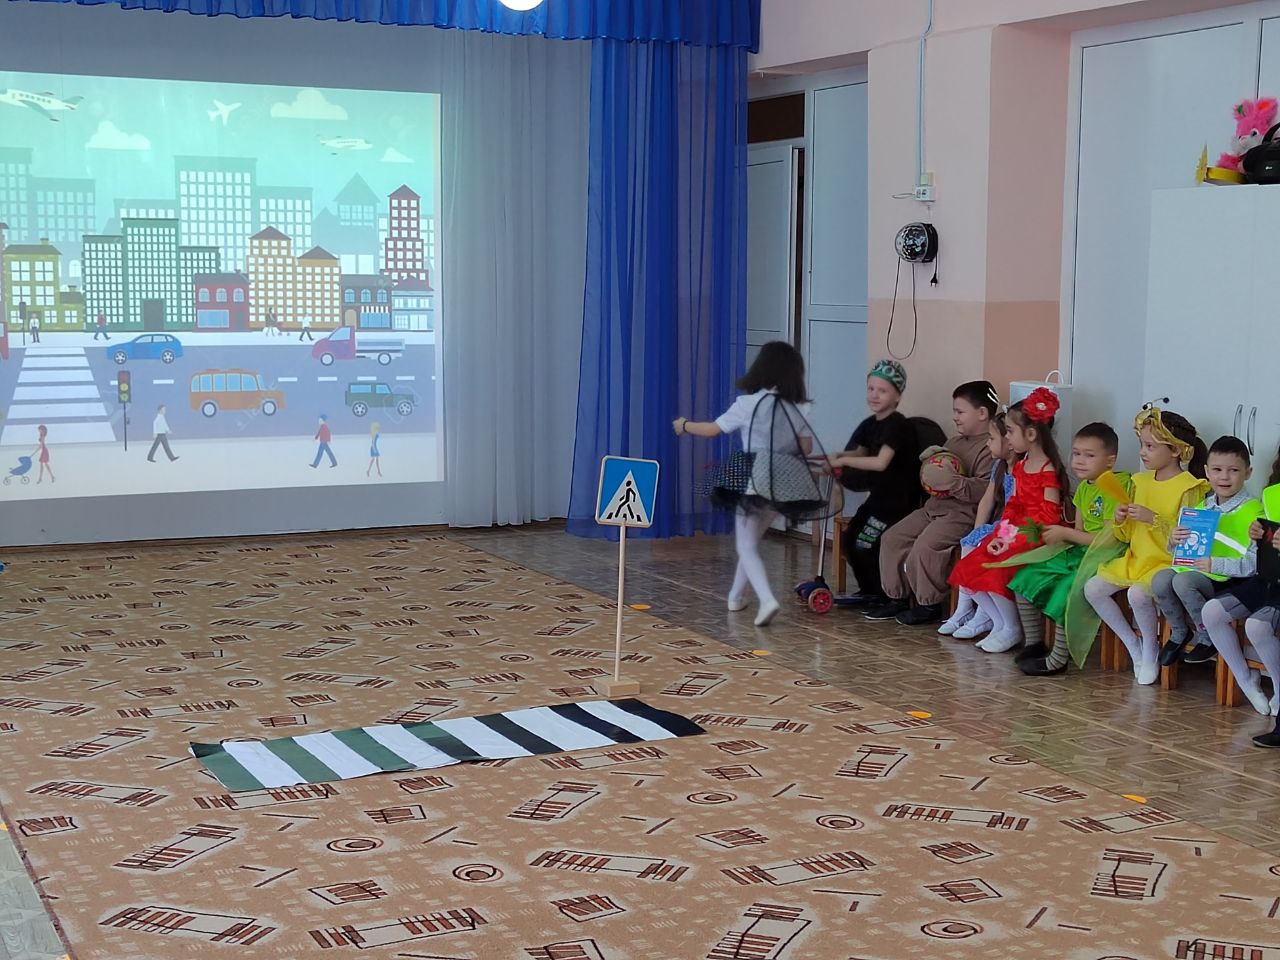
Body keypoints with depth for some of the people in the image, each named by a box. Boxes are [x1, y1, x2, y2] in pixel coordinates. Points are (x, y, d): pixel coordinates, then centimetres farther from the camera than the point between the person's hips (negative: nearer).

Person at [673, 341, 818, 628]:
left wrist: (684, 425, 20)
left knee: (747, 547, 0)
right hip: (785, 484, 5)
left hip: (755, 479, -5)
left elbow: (711, 430, 2)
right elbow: (806, 448, 5)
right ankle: (736, 596, 33)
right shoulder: (798, 407, 4)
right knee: (751, 539, 23)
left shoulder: (748, 404, -6)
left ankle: (767, 600, -20)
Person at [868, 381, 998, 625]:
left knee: (925, 546, -28)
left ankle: (929, 605, -10)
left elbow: (986, 488, -24)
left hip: (964, 512, -10)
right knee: (892, 538, 3)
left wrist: (954, 483, -34)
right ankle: (897, 597, 13)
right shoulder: (954, 442, 19)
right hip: (935, 505, 10)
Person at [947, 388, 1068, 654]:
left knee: (994, 571, -26)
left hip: (1034, 539, -9)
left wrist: (1014, 541, -19)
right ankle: (999, 623, 7)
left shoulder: (1049, 471, -14)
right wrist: (1000, 536, 0)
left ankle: (1012, 630, -4)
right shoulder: (1020, 466, 13)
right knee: (966, 569, -3)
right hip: (1014, 533, 9)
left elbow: (1049, 516, -16)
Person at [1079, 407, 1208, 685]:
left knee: (1138, 593, -34)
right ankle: (1134, 646, 4)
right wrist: (1121, 520, -6)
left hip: (1168, 563, -8)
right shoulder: (1142, 481, 11)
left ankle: (1150, 652, -8)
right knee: (1092, 589, -9)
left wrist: (1153, 518, -25)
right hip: (1136, 559, 8)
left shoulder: (1189, 487, -11)